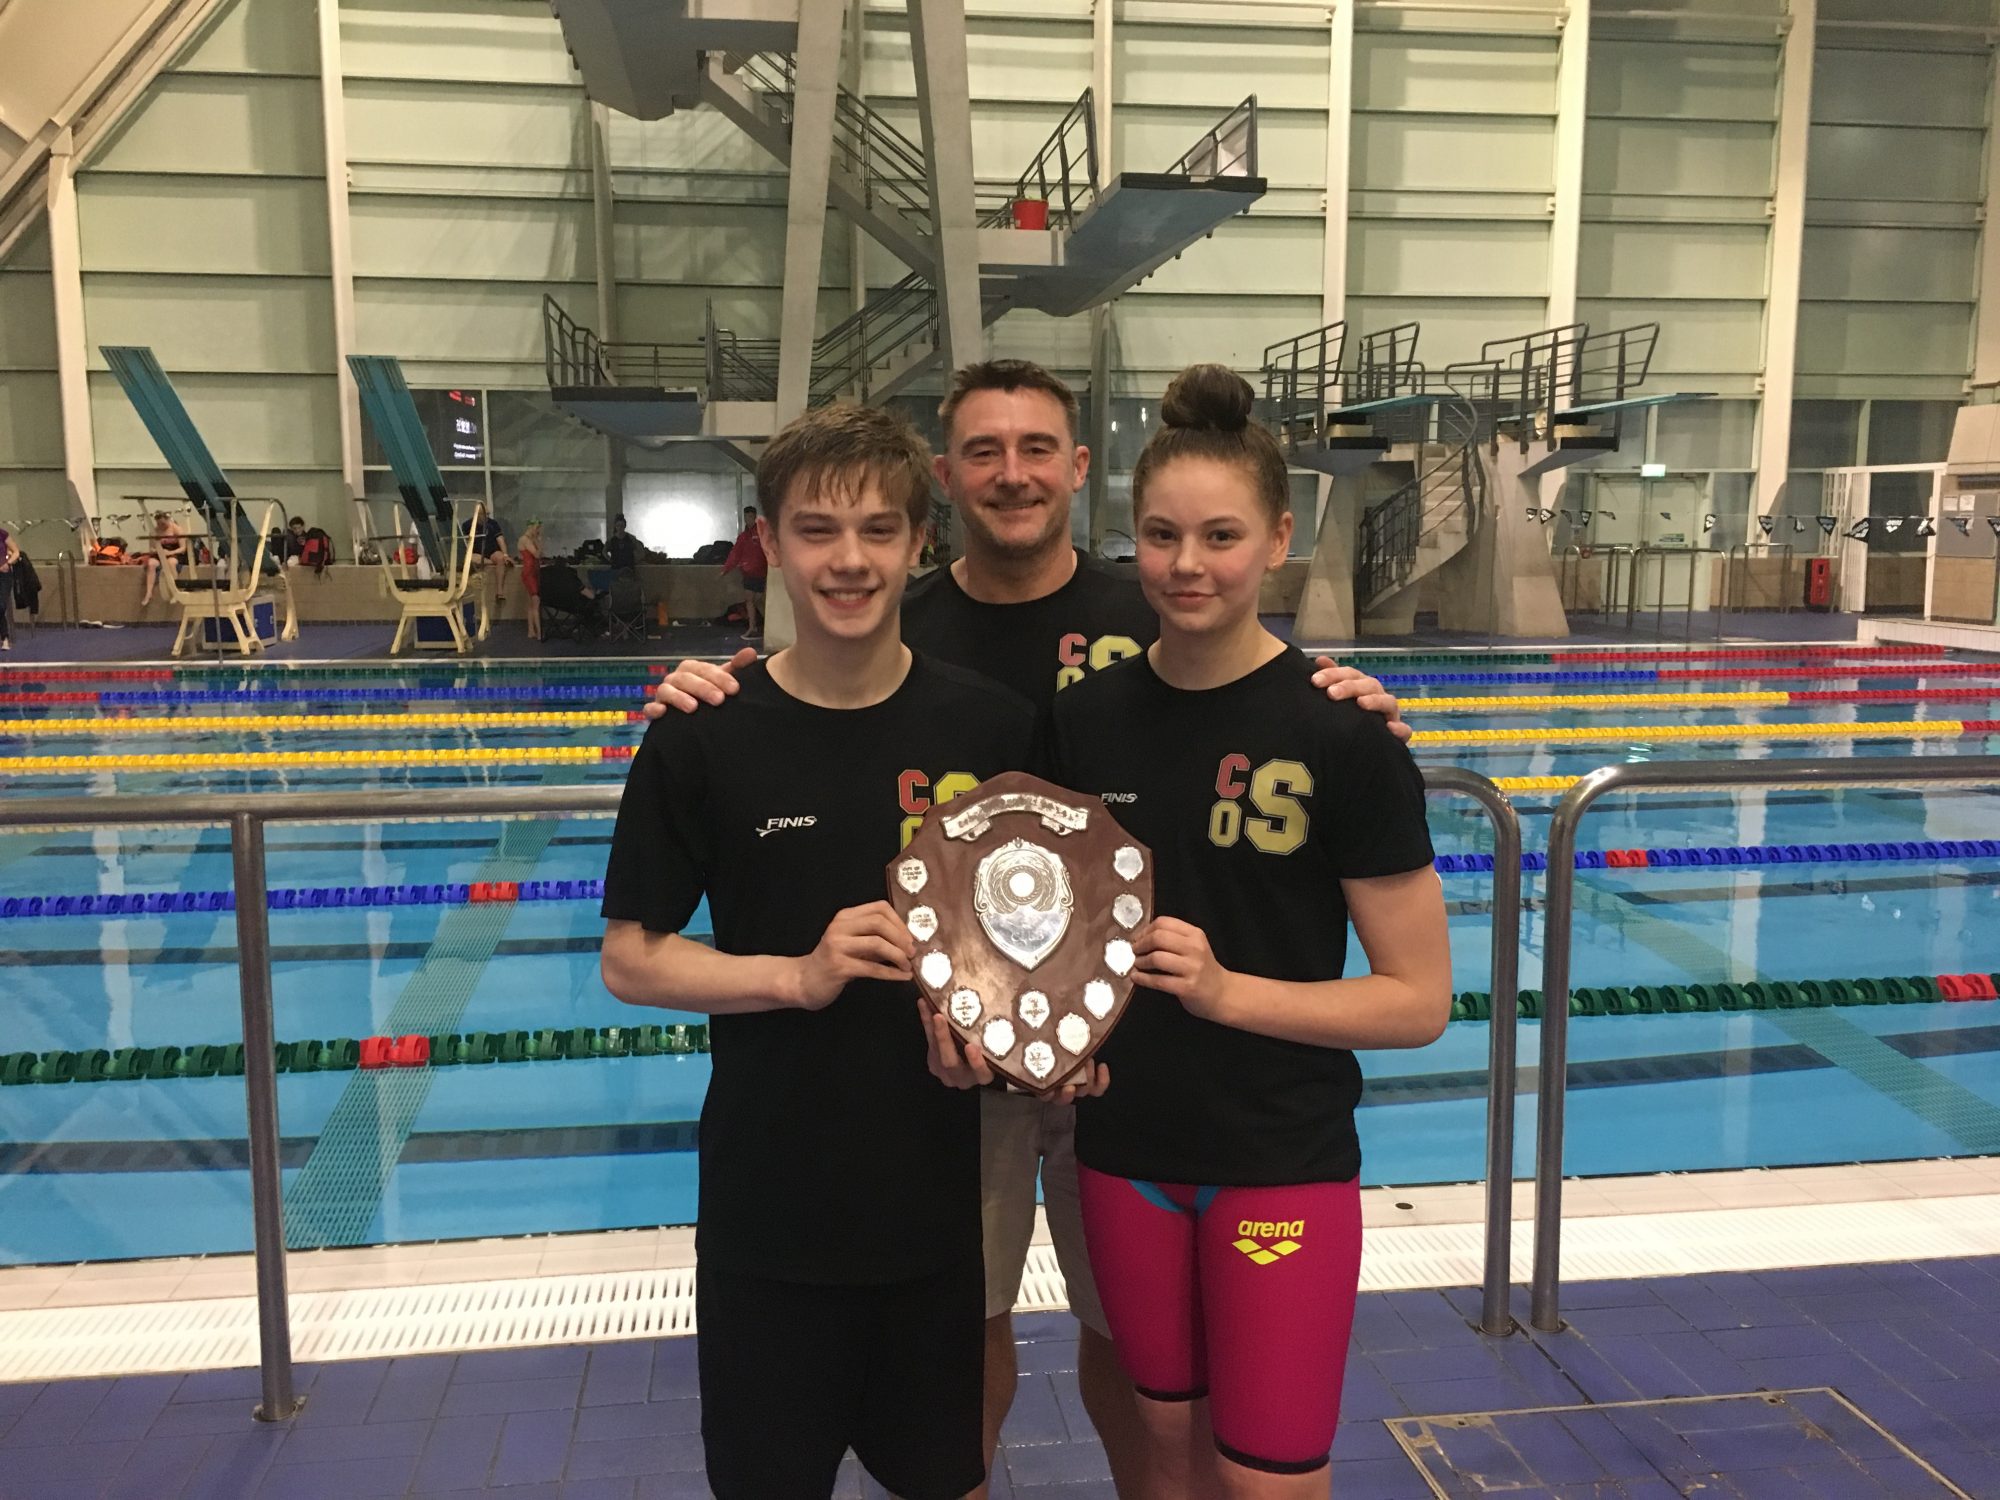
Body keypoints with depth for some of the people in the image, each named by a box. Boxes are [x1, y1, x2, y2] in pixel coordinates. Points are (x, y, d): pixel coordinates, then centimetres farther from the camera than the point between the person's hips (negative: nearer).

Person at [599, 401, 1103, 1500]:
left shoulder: (992, 727, -5)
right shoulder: (703, 737, -10)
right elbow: (630, 960, -4)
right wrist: (800, 973, -19)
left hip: (939, 1190, 2)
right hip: (771, 1200, -1)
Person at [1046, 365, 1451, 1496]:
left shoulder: (1342, 733, -15)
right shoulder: (1086, 719, -4)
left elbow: (1421, 1000, -12)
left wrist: (1226, 989, -23)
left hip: (1283, 1161, -3)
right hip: (1126, 1148, 4)